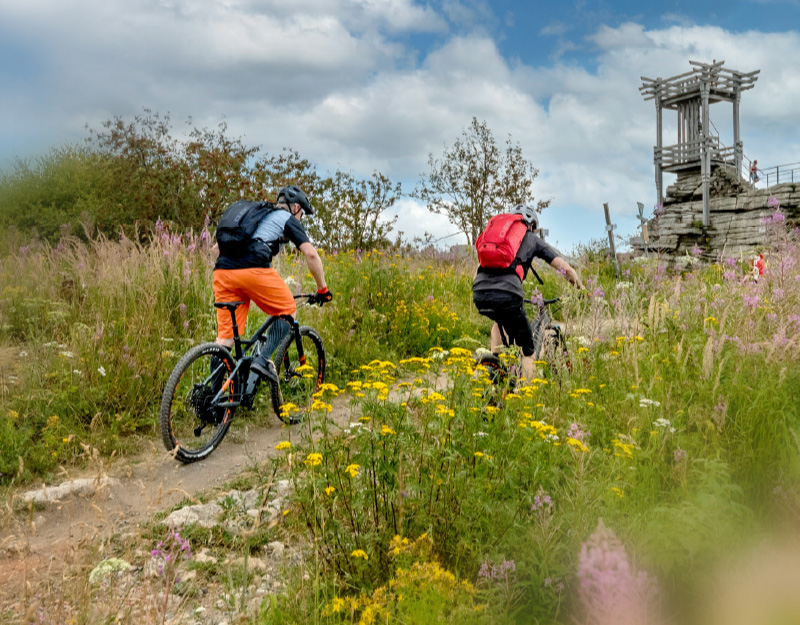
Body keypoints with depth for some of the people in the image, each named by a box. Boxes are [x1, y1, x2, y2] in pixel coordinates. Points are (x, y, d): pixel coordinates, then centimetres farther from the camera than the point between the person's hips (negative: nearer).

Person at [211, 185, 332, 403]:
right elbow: (311, 254, 6)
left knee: (225, 337, 9)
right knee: (287, 311, 15)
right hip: (254, 269, -6)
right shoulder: (288, 219, 18)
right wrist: (322, 289, 14)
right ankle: (262, 360, 0)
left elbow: (217, 248, 34)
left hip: (223, 271, 6)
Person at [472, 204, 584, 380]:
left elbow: (478, 271, 34)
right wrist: (582, 290, 32)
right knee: (528, 347, 13)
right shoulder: (532, 239, 23)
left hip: (479, 294, 4)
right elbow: (566, 269, 18)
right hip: (507, 295, -4)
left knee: (500, 321, 39)